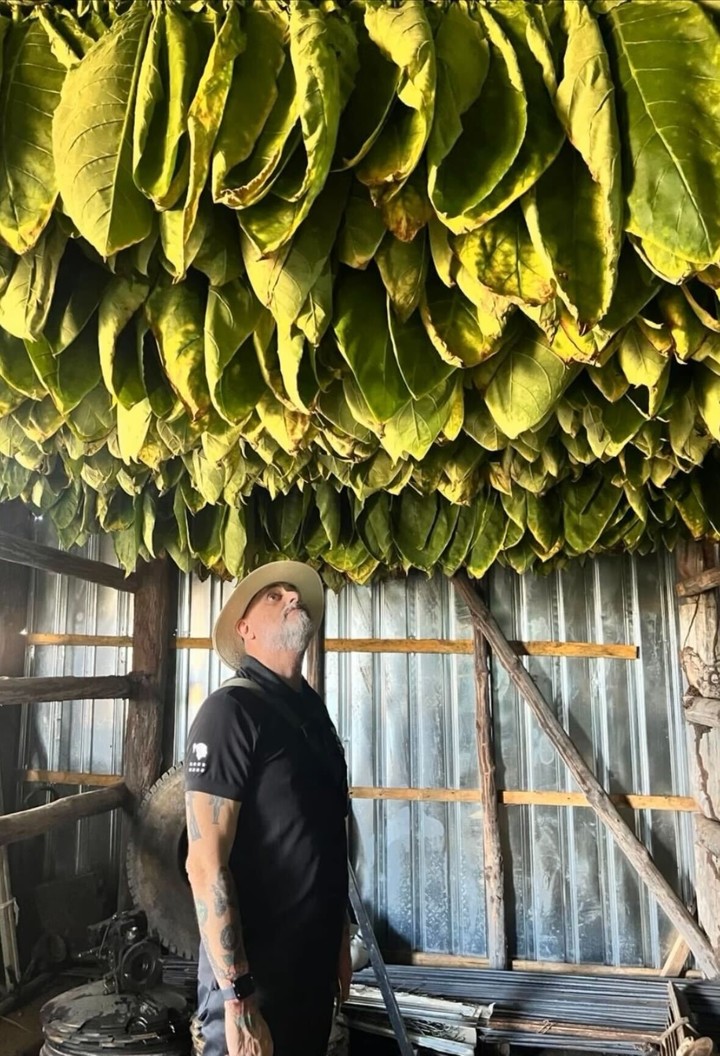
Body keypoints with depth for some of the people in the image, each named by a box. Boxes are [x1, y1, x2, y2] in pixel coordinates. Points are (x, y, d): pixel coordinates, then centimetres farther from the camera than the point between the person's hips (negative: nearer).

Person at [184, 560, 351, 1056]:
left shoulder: (313, 713, 7)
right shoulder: (232, 709, -19)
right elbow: (205, 862, -22)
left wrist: (340, 942, 17)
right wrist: (236, 995, -21)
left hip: (313, 964, 8)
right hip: (254, 972, -8)